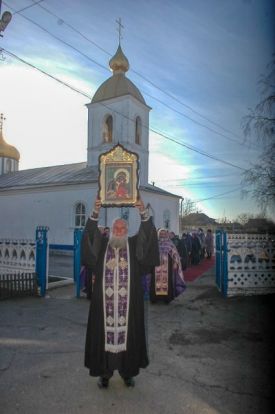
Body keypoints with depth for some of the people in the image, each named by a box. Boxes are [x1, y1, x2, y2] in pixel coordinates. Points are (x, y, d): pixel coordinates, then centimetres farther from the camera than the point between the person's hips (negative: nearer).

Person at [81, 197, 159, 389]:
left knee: (128, 334, 8)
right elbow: (90, 234, -8)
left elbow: (148, 234, -9)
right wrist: (96, 212, -21)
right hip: (105, 301, 0)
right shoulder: (102, 244, 6)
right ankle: (105, 372, 23)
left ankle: (128, 371, 26)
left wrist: (144, 213, -22)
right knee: (105, 333, 6)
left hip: (129, 302, 0)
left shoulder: (135, 245, 5)